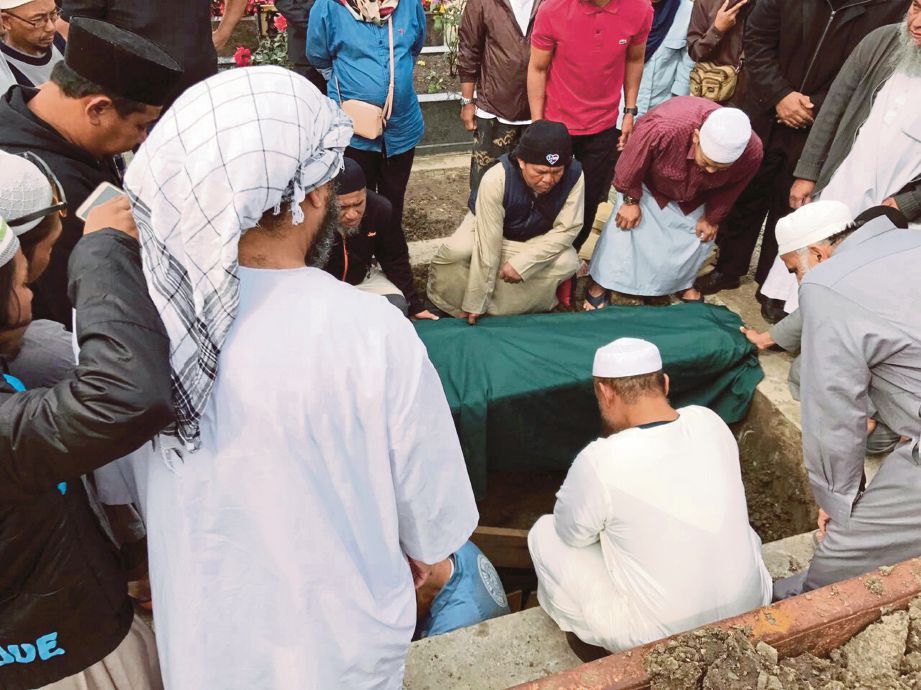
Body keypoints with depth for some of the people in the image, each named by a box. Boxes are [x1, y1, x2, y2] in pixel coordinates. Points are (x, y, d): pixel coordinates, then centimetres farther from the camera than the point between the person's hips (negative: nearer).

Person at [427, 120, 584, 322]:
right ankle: (449, 305, -3)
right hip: (487, 226, -2)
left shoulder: (574, 175, -31)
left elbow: (567, 229, -24)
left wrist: (523, 263, -34)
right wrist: (475, 302, -34)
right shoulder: (496, 179, -38)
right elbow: (487, 245, -37)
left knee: (568, 263, -26)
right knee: (456, 252, -31)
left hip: (536, 237, 2)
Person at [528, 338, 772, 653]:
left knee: (544, 533, 7)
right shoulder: (710, 422, -10)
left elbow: (570, 531, -7)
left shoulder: (600, 461, -26)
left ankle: (581, 630, 31)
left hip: (661, 634, -5)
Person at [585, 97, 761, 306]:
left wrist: (713, 218, 1)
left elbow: (731, 187, -11)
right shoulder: (662, 128, -49)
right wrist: (630, 200, -15)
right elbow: (631, 163, -28)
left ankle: (683, 284, 32)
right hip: (650, 183, -3)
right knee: (625, 227, -8)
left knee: (697, 236, 4)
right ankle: (602, 282, 14)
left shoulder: (752, 152, -35)